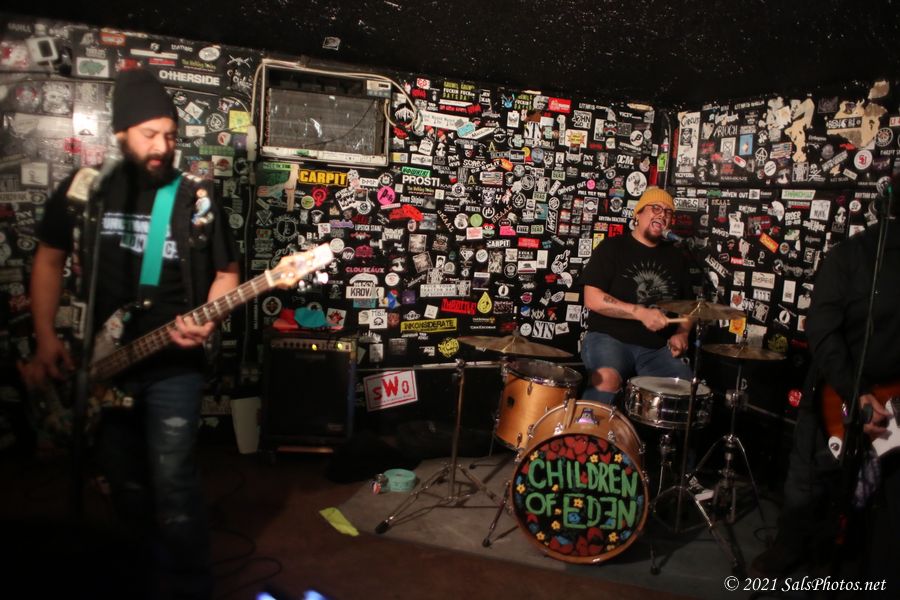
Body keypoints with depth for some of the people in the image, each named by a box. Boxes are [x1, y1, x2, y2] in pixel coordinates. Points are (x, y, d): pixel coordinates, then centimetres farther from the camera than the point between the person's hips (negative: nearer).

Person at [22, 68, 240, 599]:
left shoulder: (197, 199, -4)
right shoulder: (83, 189, 1)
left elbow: (227, 272, 3)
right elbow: (50, 260, 9)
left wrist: (205, 321, -15)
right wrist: (46, 338, 0)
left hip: (173, 364, -3)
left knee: (172, 482, -8)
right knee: (123, 481, 15)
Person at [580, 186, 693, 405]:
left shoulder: (675, 257, 17)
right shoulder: (612, 247, 1)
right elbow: (592, 299, -9)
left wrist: (681, 333, 2)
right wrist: (640, 312, -18)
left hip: (658, 348, 5)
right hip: (609, 338, -4)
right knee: (606, 378, -34)